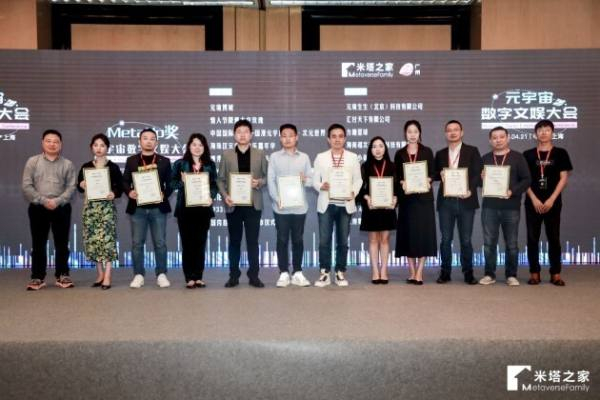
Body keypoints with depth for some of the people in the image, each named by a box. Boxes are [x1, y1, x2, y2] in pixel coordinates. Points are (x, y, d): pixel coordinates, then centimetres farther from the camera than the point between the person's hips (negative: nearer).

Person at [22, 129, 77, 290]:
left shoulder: (67, 164, 7)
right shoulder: (33, 161, 6)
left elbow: (71, 187, -2)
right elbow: (26, 186, -2)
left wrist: (57, 201, -15)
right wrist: (43, 200, -13)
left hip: (61, 208, 0)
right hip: (38, 208, 0)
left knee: (62, 243, 4)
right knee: (38, 244, 3)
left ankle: (62, 275, 13)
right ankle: (37, 277, 9)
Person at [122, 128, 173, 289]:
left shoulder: (164, 161, 7)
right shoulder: (131, 160, 9)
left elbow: (170, 183, 4)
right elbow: (125, 181, 7)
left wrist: (165, 194, -14)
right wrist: (129, 192, -12)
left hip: (158, 207, -1)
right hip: (137, 207, 1)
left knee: (160, 242, 2)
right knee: (137, 243, 3)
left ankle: (161, 274, 10)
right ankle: (138, 275, 11)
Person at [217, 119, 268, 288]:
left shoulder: (260, 154, 7)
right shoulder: (226, 155, 7)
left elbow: (267, 176, 8)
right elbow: (220, 179, 5)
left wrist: (259, 182, -13)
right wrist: (225, 195, -10)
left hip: (253, 204, 0)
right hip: (233, 204, 1)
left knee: (253, 241, 1)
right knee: (234, 241, 6)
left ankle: (254, 276, 8)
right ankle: (234, 276, 13)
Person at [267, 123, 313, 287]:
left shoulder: (304, 157, 9)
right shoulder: (274, 157, 4)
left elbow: (312, 179, 8)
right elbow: (271, 180, -1)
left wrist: (305, 179, -15)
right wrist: (277, 199, -14)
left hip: (299, 206, 1)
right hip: (281, 206, -1)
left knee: (298, 239, 7)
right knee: (282, 239, 3)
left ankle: (297, 273, 16)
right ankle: (284, 273, 10)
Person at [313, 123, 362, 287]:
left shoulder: (353, 157, 9)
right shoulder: (320, 157, 8)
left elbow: (358, 179, 5)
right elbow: (315, 180, 5)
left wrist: (353, 192, -14)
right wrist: (321, 186, -17)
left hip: (345, 204, 1)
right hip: (326, 204, 0)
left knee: (343, 241, 5)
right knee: (324, 240, -3)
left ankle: (340, 273, 15)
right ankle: (325, 273, 6)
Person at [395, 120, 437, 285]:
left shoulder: (427, 152, 6)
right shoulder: (400, 154, 8)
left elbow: (432, 173, 3)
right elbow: (396, 176, 6)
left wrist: (427, 181, -17)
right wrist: (403, 183, -15)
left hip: (424, 197, -1)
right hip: (407, 197, 1)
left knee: (423, 232, -3)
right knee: (408, 232, 1)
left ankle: (419, 272, 0)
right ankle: (412, 272, 9)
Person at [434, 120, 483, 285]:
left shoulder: (472, 151, 5)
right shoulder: (440, 154, 13)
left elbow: (478, 174, -2)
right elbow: (434, 175, 15)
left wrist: (470, 190, -17)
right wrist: (440, 174, -8)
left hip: (465, 200, -2)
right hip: (445, 201, 2)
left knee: (466, 239, 3)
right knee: (445, 239, 3)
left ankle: (468, 272, 14)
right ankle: (445, 271, 12)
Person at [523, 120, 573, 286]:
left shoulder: (560, 153, 5)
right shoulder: (528, 155, 6)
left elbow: (563, 178, -1)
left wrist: (551, 200, -10)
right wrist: (534, 199, -9)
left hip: (553, 203, -1)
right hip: (532, 203, 1)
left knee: (554, 238, 2)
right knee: (533, 238, 2)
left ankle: (555, 273, 8)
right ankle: (534, 273, 8)